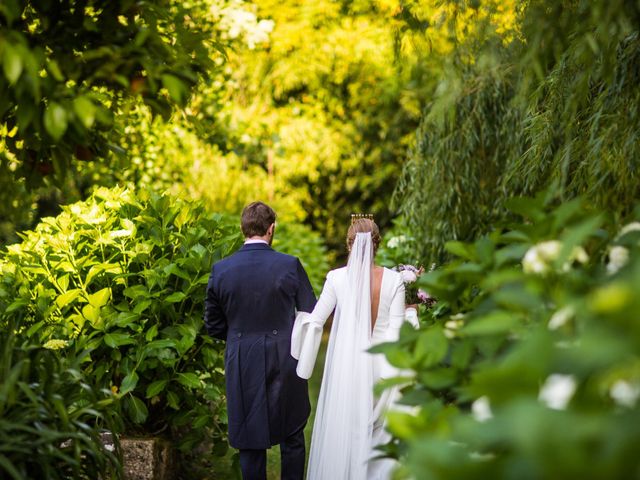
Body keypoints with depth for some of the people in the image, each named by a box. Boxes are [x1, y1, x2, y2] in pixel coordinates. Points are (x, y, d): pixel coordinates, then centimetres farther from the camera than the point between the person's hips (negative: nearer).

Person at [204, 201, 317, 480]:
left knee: (250, 439, 10)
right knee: (292, 437, 15)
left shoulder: (220, 270, -5)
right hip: (284, 363, -1)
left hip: (242, 366, 1)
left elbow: (214, 326, 2)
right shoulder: (290, 266, -10)